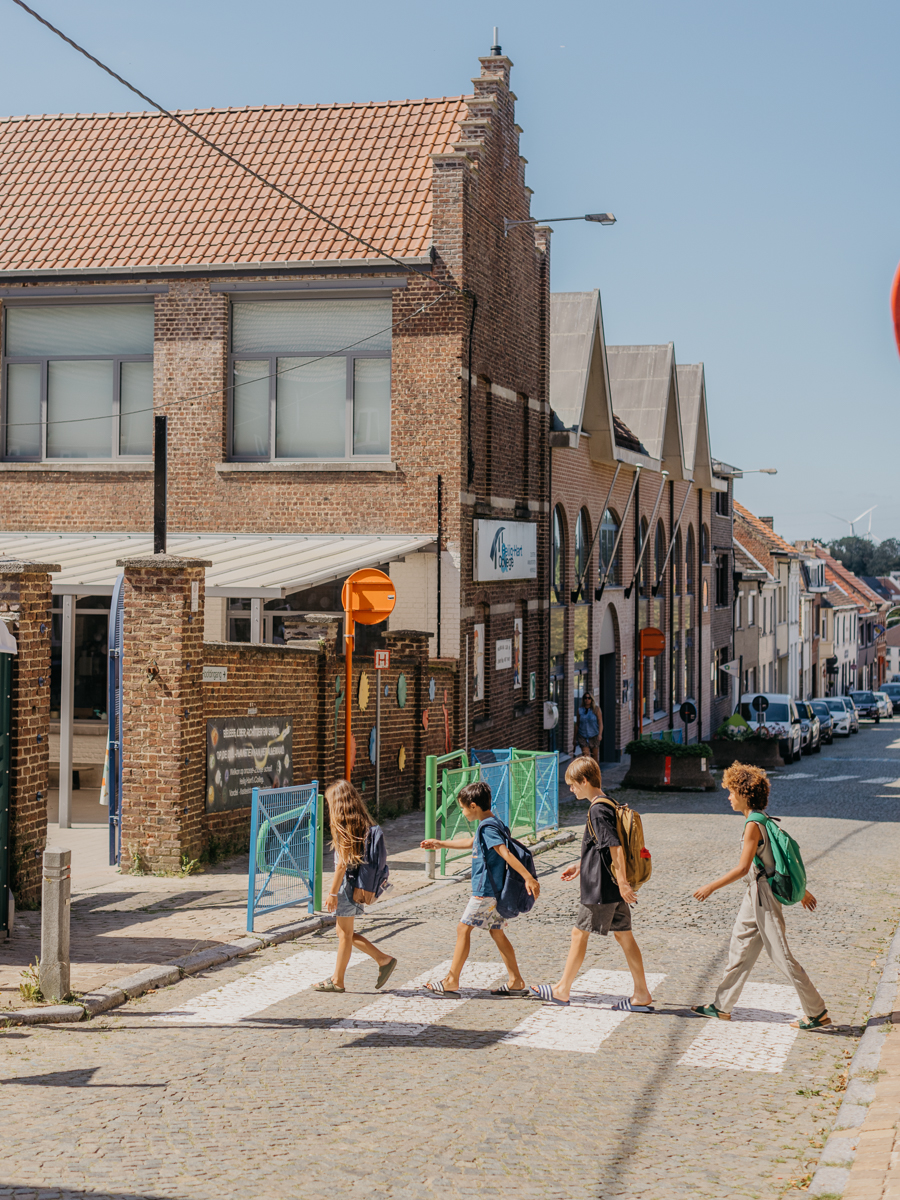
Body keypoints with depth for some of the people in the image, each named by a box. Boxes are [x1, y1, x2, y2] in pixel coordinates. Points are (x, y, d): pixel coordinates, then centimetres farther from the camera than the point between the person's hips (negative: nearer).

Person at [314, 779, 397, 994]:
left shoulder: (345, 827, -17)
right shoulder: (363, 823, 9)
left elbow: (343, 863, -18)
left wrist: (332, 893, -14)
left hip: (347, 883, -9)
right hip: (356, 882, 9)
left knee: (345, 934, 2)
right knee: (345, 933, 16)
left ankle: (337, 981, 12)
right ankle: (383, 960, 16)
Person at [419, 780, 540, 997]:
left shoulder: (488, 827, -17)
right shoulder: (493, 824, 14)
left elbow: (506, 854, -27)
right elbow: (470, 843, 31)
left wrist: (528, 878, -36)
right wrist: (440, 844, 37)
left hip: (486, 890, -10)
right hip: (496, 889, 10)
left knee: (463, 929, -2)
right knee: (496, 932, 13)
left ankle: (451, 982, 2)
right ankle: (516, 983, 12)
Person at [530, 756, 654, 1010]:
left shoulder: (598, 810, -18)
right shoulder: (607, 805, 12)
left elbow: (616, 847, -25)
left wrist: (622, 882, -24)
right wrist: (580, 866, 25)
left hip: (601, 888, -9)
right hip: (614, 887, 9)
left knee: (580, 933, 3)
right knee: (623, 935, 9)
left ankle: (562, 990, 14)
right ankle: (642, 995, 9)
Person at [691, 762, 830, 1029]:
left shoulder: (753, 825, -19)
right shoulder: (764, 821, 9)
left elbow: (742, 868, -22)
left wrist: (712, 887, -15)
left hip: (763, 896, -10)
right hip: (756, 896, 10)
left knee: (781, 956, -4)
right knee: (740, 949, 16)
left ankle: (817, 1013, 3)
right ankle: (722, 1006, 26)